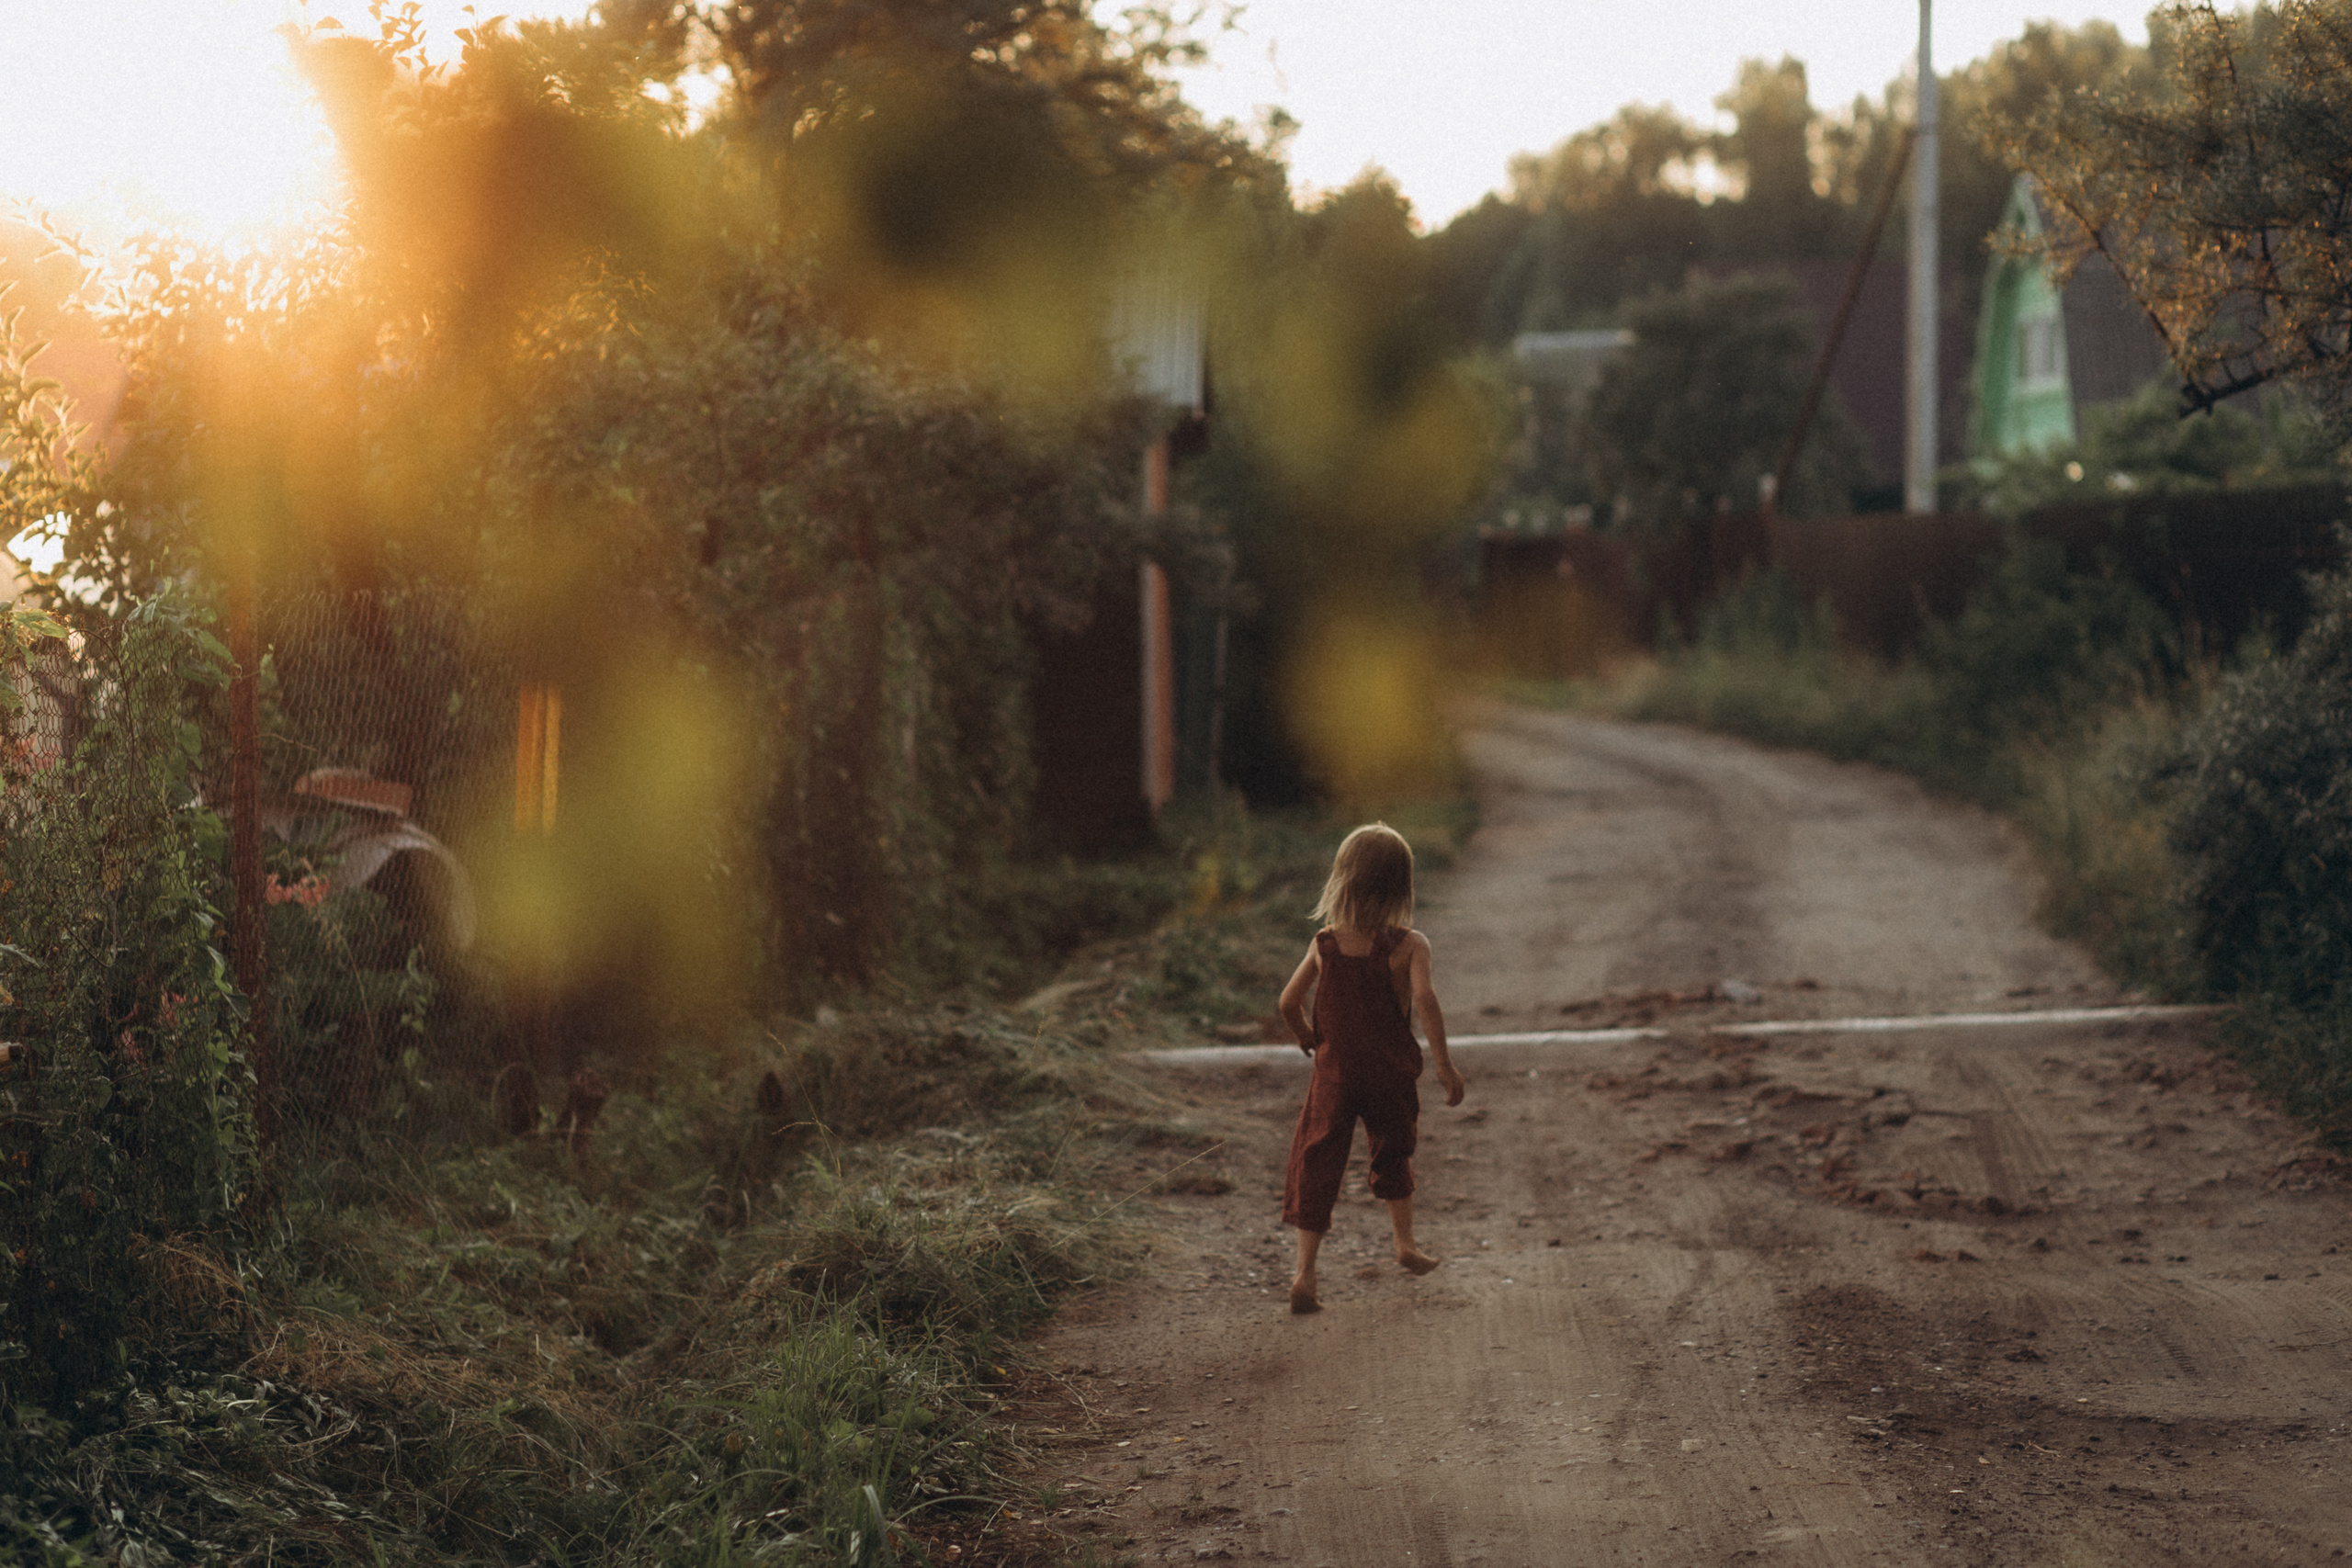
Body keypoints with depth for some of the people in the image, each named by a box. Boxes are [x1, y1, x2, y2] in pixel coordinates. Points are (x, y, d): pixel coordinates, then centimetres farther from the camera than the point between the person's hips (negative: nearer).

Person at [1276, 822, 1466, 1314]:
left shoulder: (1323, 944, -4)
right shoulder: (1409, 945, -12)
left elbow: (1289, 1001, -2)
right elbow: (1424, 998, -25)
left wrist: (1306, 1036, 18)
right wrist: (1443, 1063, -21)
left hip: (1334, 1071, 0)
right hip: (1391, 1071, 0)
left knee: (1317, 1166, 4)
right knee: (1394, 1153, 25)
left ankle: (1304, 1272, -4)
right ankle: (1405, 1242, 37)